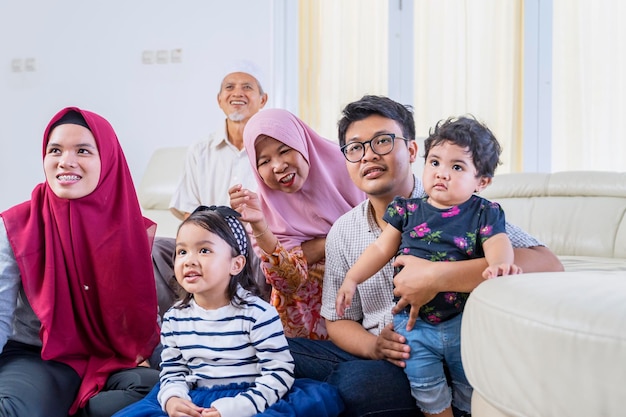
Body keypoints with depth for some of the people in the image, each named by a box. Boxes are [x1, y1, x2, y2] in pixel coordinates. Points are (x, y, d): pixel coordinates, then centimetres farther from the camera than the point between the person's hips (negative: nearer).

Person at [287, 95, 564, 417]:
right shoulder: (342, 233, 8)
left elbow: (547, 265, -23)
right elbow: (338, 320, 13)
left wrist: (437, 276, -31)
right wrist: (373, 346, -12)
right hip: (372, 358, 5)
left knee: (355, 381, -33)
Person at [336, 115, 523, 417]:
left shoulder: (484, 213, -2)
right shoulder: (408, 210, 3)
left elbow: (497, 243, -17)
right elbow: (382, 249, 9)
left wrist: (500, 264, -39)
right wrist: (351, 279, 2)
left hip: (463, 323, -1)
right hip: (414, 323, 1)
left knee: (472, 392, 11)